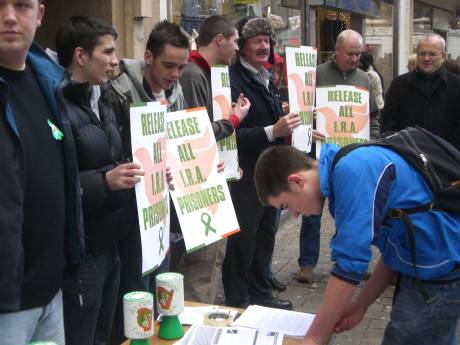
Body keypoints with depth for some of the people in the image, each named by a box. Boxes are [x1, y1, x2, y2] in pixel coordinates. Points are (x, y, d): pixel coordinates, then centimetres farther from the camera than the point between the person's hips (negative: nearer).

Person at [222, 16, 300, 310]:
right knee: (242, 242, 2)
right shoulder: (234, 80, -16)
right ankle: (237, 303, 17)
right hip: (245, 176, -9)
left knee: (265, 237, 18)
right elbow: (229, 134, -23)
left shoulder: (267, 79, 14)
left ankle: (260, 294, 33)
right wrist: (273, 131, -27)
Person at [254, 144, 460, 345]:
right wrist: (360, 304, 8)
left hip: (439, 269, -9)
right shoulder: (346, 173, 7)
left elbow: (349, 263, -24)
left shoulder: (353, 171, -23)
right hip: (434, 267, 9)